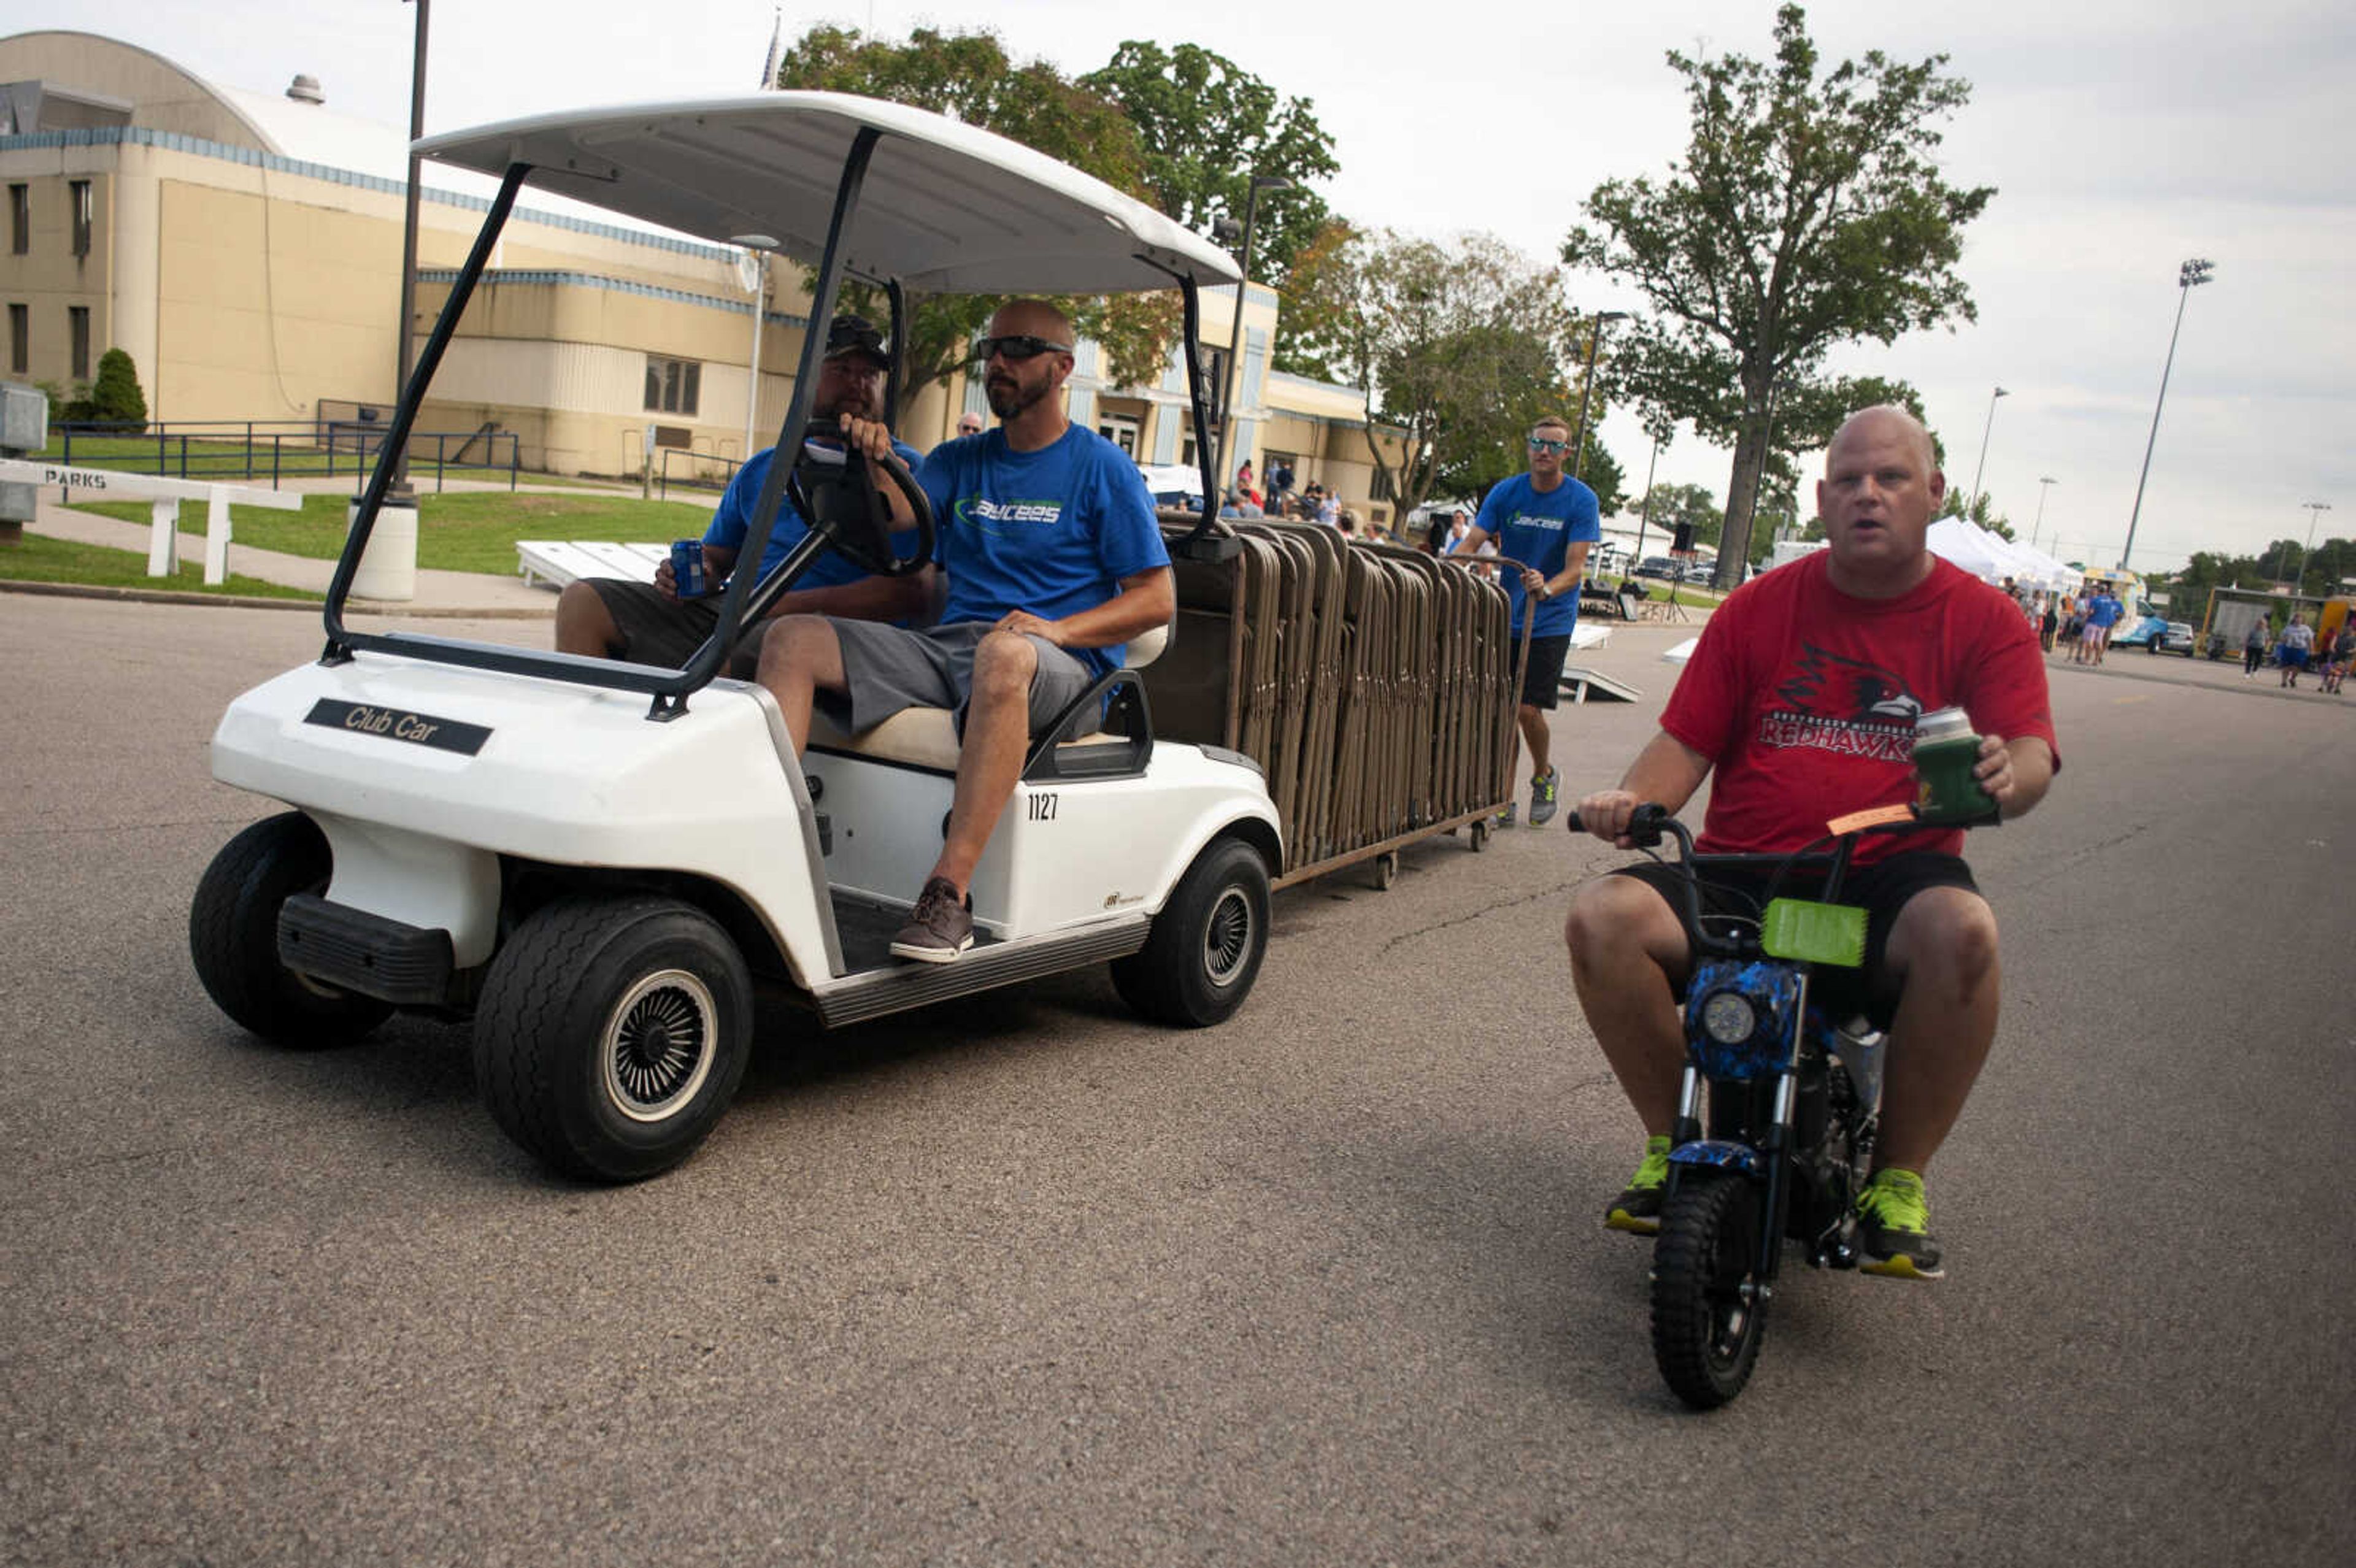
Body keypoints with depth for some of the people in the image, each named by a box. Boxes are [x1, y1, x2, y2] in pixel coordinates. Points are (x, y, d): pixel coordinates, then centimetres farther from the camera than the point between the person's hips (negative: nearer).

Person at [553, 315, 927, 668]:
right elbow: (717, 555, 29)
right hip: (726, 608, 6)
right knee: (583, 599, -3)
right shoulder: (764, 466, 23)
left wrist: (798, 603, -19)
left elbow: (917, 591, -11)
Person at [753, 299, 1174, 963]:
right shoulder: (959, 460, 20)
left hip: (1056, 663, -5)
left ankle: (949, 892, -42)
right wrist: (875, 458, -21)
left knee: (1004, 653, -41)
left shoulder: (1103, 469, 5)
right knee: (793, 640, -13)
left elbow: (1157, 599, 0)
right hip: (946, 646, 5)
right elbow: (903, 517, 0)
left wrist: (1060, 629, -15)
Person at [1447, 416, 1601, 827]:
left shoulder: (1581, 501, -7)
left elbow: (1575, 568, -15)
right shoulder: (1506, 492, 1)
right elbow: (1471, 542, -7)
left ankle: (1544, 775, 20)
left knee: (1528, 709, -10)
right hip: (1504, 618, 3)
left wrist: (1546, 589, -36)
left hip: (1550, 623, -3)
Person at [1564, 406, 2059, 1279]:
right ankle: (1673, 1141, -3)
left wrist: (2004, 776, -33)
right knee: (1602, 918, -25)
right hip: (1742, 873, 2)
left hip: (1891, 879, -1)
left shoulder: (1985, 621, 6)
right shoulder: (1759, 607, 10)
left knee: (1962, 933, -37)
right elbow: (1687, 742, 8)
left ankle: (1899, 1179, -13)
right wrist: (1634, 799, -15)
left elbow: (2031, 754, -7)